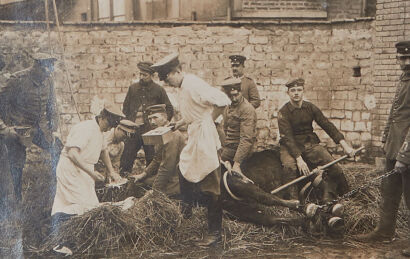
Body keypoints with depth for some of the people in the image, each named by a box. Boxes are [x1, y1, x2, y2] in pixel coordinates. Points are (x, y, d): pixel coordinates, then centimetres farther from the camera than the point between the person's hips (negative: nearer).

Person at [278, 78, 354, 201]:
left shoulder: (311, 108, 3)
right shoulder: (283, 112, -10)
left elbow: (327, 125, 2)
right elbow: (287, 137, -18)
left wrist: (344, 144, -8)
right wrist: (299, 159, -30)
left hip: (310, 144, 4)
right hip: (290, 147, -4)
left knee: (334, 167, -15)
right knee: (290, 166, -35)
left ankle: (327, 198, 0)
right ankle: (293, 200, -24)